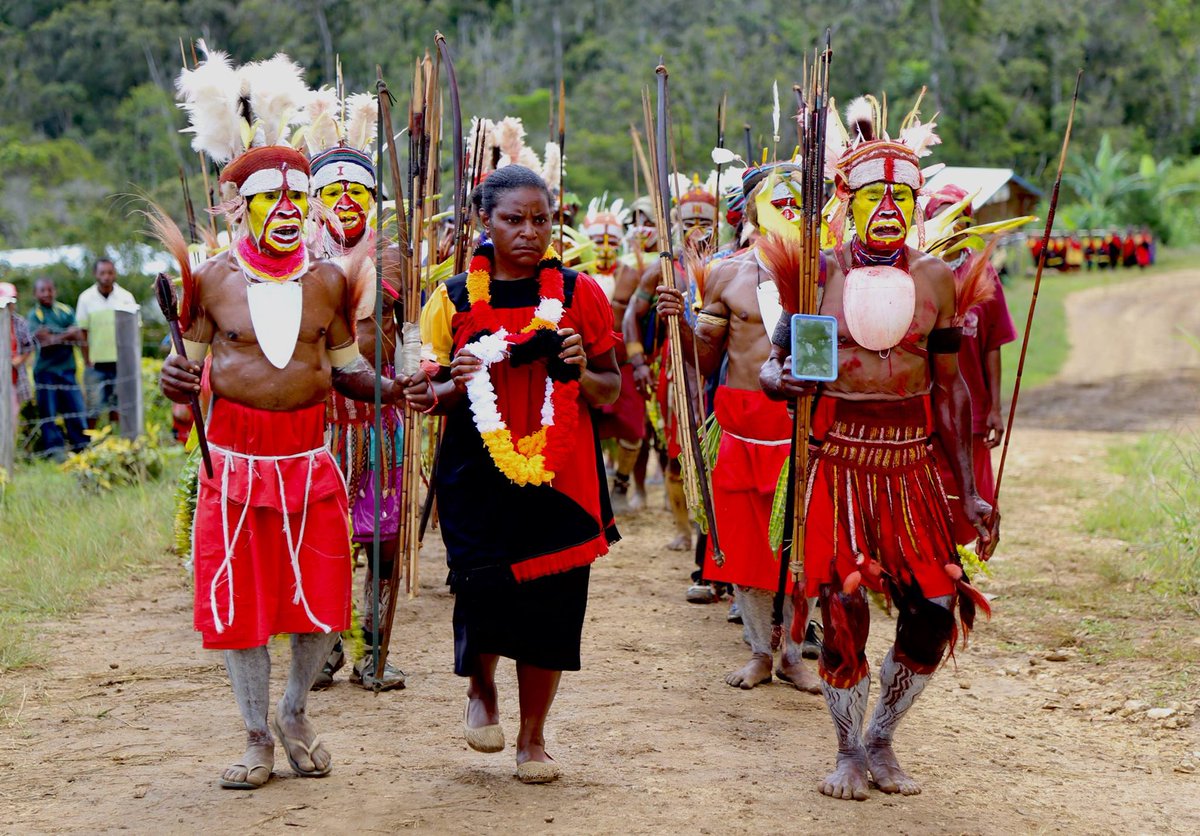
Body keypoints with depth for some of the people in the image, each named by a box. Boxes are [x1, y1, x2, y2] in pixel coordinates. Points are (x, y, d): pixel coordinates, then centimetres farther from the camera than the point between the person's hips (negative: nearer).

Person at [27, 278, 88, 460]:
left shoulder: (66, 311, 10)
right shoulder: (34, 315, 0)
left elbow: (79, 337, 0)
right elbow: (42, 340, -13)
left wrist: (55, 337, -12)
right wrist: (67, 336, -9)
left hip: (67, 369, 3)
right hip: (45, 369, -3)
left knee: (76, 409, 1)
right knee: (48, 412, -1)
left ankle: (82, 447, 9)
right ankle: (55, 450, 4)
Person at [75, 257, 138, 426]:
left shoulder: (126, 297, 2)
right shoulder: (86, 298, 0)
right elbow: (82, 333, 1)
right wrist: (87, 362, -4)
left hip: (121, 361, 1)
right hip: (96, 362, -1)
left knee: (117, 406, 6)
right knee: (93, 409, -1)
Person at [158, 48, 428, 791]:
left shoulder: (329, 280, 2)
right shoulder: (212, 279, -3)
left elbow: (344, 366, 10)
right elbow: (191, 361, 5)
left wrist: (388, 389, -8)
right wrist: (176, 381, -17)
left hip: (310, 458, 2)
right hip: (235, 459, -1)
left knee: (320, 600, 5)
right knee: (239, 603, 4)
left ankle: (296, 715, 31)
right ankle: (258, 737, 21)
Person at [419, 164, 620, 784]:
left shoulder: (579, 294, 6)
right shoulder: (453, 299, 5)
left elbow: (611, 391, 10)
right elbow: (427, 396, 9)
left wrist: (580, 372, -11)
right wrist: (457, 384, -13)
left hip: (561, 473, 1)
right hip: (477, 475, -1)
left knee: (551, 604, 2)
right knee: (485, 594, -15)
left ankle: (532, 737, 21)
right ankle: (481, 689, 18)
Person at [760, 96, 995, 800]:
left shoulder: (935, 278, 5)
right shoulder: (820, 271, -1)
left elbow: (950, 388, 7)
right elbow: (775, 360, 2)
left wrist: (972, 491, 4)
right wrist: (779, 380, -24)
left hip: (913, 464, 2)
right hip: (841, 460, -2)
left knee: (935, 611, -2)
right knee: (844, 610, -2)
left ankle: (881, 742, 19)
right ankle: (849, 752, 18)